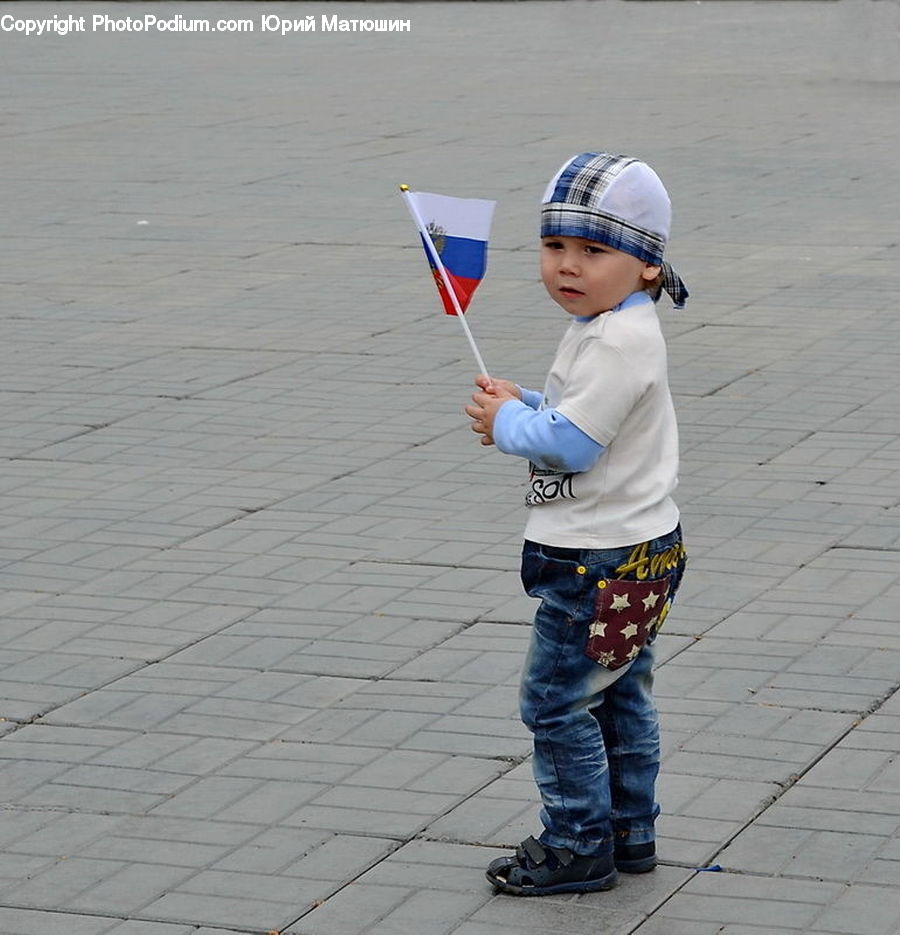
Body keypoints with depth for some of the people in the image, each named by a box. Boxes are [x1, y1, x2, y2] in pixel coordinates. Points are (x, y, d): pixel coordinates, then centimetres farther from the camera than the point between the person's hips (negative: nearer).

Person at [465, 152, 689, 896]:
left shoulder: (618, 342, -24)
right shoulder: (613, 329, 9)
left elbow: (569, 443, -27)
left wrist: (509, 423, -10)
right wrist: (522, 407, 3)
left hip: (600, 563, -10)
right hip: (629, 551, 10)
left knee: (556, 701, -1)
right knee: (620, 696, 18)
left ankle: (579, 847, 9)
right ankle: (630, 833, 29)